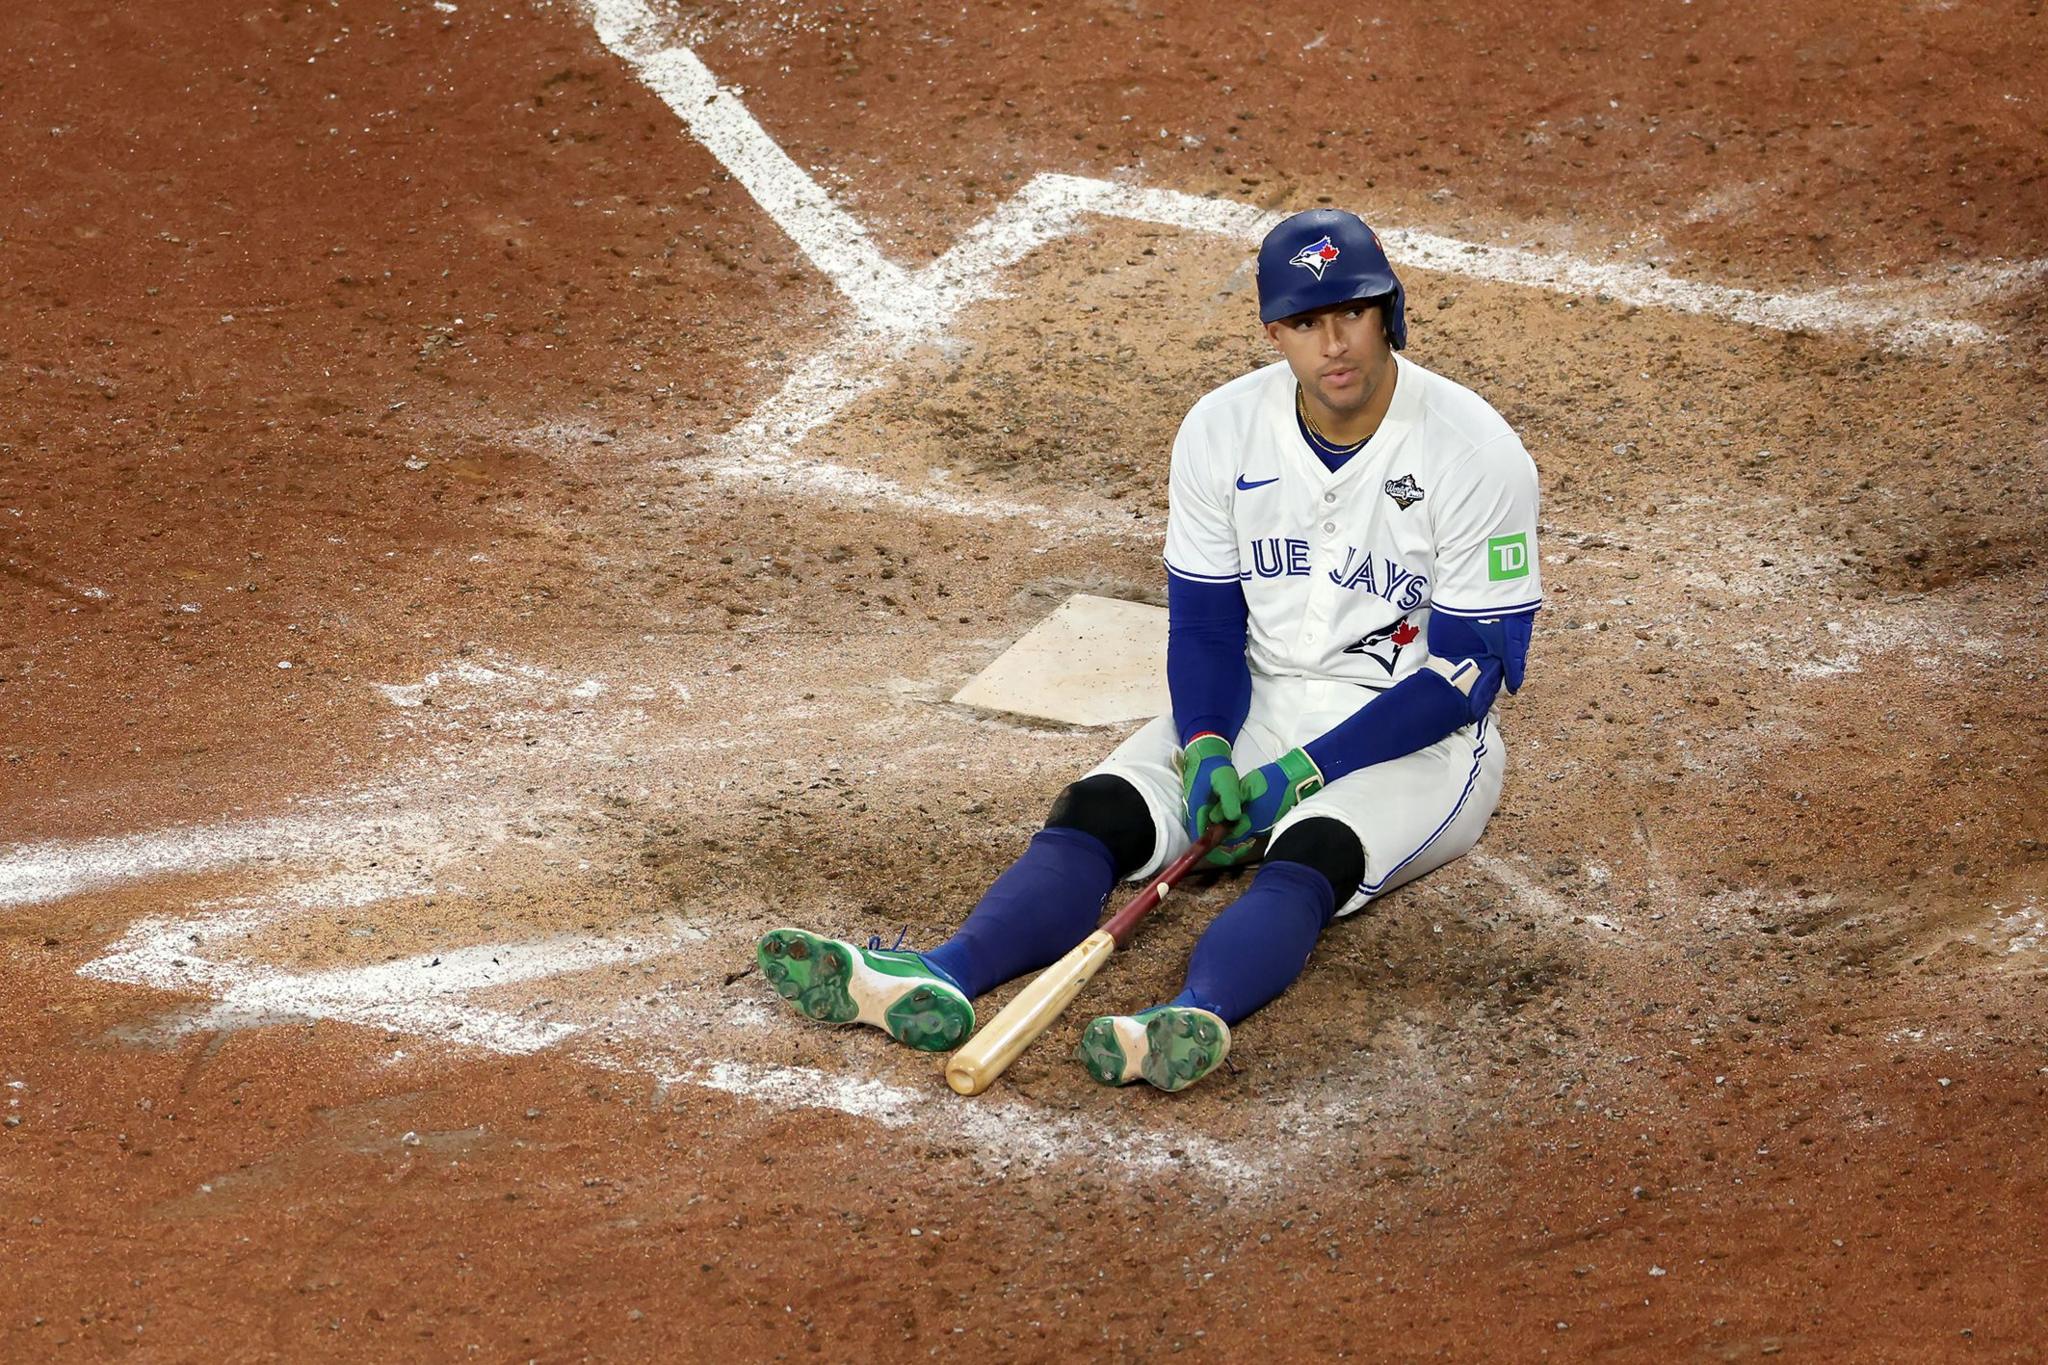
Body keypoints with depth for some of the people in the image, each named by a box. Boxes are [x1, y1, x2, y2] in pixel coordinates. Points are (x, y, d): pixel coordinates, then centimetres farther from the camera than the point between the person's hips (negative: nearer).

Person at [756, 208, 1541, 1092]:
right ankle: (942, 979, -44)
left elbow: (1469, 672, -16)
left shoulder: (1477, 450, -16)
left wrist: (1308, 770, -22)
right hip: (1258, 711, 5)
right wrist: (1207, 747, -18)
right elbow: (1203, 623, 3)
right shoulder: (1222, 431, -3)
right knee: (1099, 811, -21)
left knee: (1310, 854, -36)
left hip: (1413, 734, -5)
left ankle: (1198, 1017, -63)